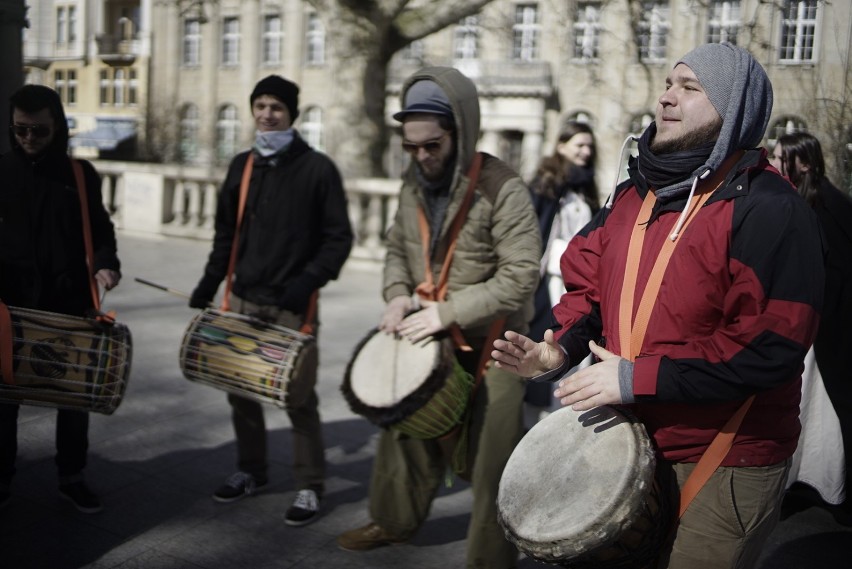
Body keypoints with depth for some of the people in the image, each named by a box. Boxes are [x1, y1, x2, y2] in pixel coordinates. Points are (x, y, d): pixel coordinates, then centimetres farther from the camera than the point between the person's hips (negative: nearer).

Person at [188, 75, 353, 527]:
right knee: (241, 390, 12)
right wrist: (208, 284, 9)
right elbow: (226, 233, 17)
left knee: (298, 397, -1)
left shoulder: (317, 168, -4)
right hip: (243, 300, 5)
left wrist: (310, 279, -18)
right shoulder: (241, 166, 11)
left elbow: (339, 238, -6)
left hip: (292, 306, -5)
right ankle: (251, 471, 30)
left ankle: (309, 488, 13)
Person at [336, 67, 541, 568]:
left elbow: (521, 276, -23)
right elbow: (398, 248, 16)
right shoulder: (414, 183, 3)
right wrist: (397, 295, -4)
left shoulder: (501, 188, -19)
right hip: (427, 336, 7)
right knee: (407, 427, 19)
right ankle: (394, 520, 42)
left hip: (490, 343, -6)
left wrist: (447, 313, -24)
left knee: (491, 455, 1)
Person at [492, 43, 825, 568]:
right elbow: (591, 283, 16)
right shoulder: (635, 193, 8)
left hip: (725, 470, -7)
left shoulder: (769, 210, -17)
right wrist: (562, 348, -4)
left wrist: (638, 378, -25)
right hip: (630, 446, 7)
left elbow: (770, 347, -25)